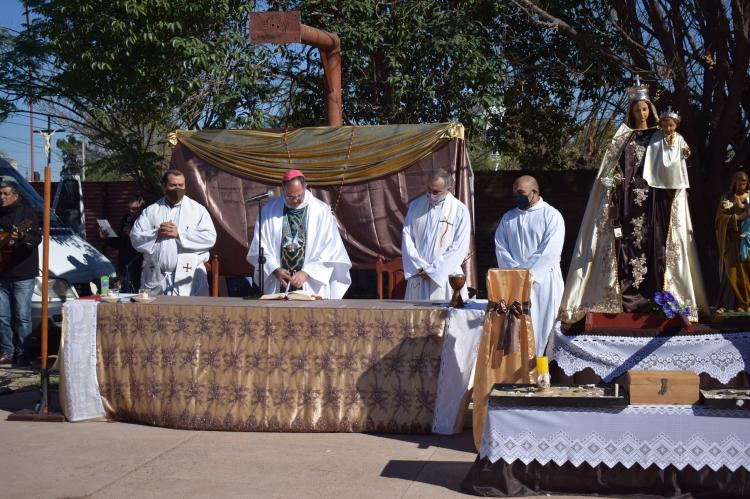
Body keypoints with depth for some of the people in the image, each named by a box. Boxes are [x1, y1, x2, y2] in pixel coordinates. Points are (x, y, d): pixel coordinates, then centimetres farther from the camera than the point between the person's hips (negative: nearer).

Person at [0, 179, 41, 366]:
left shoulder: (26, 213, -6)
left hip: (23, 274, -6)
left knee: (22, 316, -2)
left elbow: (37, 238, -17)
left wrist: (23, 236, -36)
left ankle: (22, 353, 7)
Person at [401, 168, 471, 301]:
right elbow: (407, 238, 4)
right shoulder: (416, 205, 7)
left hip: (444, 277, -3)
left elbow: (459, 247, -8)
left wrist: (433, 270, -10)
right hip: (418, 276, 3)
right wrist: (419, 267, -6)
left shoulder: (460, 211, -4)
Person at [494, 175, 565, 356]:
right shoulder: (508, 218, 15)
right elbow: (500, 248, 6)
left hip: (543, 279, -4)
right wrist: (516, 271, -10)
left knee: (544, 326, -3)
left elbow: (550, 252, -11)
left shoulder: (552, 215, -1)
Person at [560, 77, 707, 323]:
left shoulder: (659, 137, 13)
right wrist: (613, 178, -5)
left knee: (651, 240, -8)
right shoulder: (622, 137, 17)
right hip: (626, 197, 1)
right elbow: (611, 166, 12)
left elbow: (669, 168, 5)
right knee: (626, 241, -6)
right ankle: (628, 299, -6)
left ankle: (651, 295, -8)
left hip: (651, 198, -1)